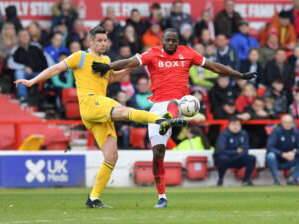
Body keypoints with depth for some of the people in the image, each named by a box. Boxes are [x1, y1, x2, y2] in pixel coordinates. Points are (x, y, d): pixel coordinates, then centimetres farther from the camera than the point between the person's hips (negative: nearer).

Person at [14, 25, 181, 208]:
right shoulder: (81, 57, 9)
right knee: (123, 111, -36)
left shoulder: (106, 60, 27)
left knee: (111, 157, -2)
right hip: (90, 102, -8)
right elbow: (56, 69, 8)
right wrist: (32, 81, 1)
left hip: (102, 114, 8)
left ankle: (94, 198, 5)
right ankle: (159, 120, -60)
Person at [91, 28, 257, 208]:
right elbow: (130, 62, -11)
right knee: (158, 151, -4)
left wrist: (241, 76, 16)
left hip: (180, 103, 0)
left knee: (172, 106, -38)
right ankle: (162, 197, 4)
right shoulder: (153, 54, 3)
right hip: (158, 106, 0)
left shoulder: (187, 53, 8)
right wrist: (108, 66, -28)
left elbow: (214, 66, 14)